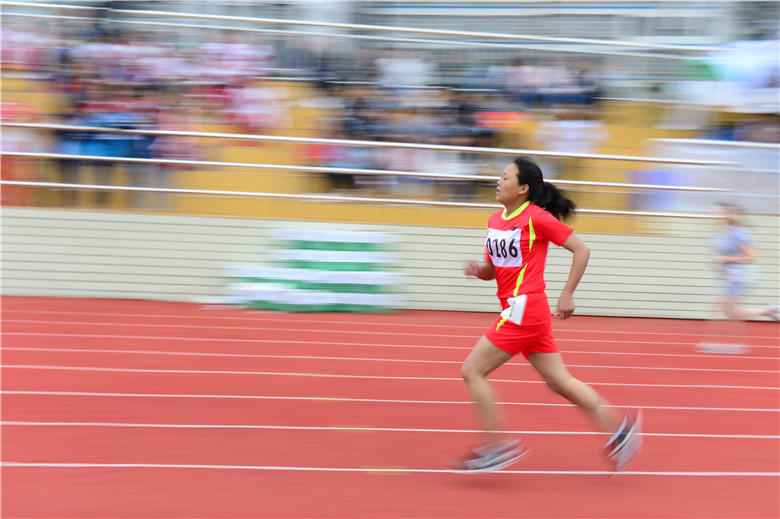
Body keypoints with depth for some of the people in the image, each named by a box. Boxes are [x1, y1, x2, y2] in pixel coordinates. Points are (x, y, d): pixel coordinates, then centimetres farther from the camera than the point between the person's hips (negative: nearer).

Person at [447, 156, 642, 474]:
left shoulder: (537, 218, -11)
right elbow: (493, 269, 21)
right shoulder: (496, 220, 13)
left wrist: (567, 295, -9)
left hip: (524, 310, -9)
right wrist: (479, 270, -2)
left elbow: (581, 250, -8)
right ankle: (618, 428, 16)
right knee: (559, 381, 11)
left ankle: (496, 445, -2)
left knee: (472, 371, -7)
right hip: (517, 311, 9)